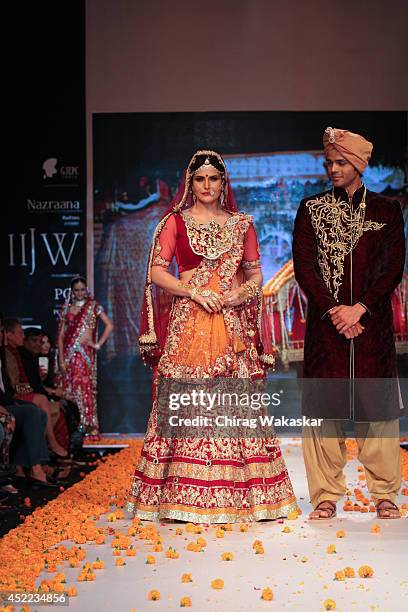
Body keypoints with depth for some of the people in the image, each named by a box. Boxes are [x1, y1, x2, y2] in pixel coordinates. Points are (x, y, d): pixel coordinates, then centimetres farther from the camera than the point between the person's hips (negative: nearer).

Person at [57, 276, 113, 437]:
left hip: (86, 352, -3)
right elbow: (61, 334, 8)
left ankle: (90, 426, -8)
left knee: (86, 388, -10)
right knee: (70, 388, 0)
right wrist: (61, 358, 0)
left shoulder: (93, 306, 5)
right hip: (69, 352, 3)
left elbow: (109, 325, 1)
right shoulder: (67, 308, 11)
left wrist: (99, 344, -5)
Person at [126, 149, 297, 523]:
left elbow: (256, 273, 15)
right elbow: (156, 272, 0)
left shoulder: (241, 224, 14)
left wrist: (243, 292, -6)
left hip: (233, 323, 2)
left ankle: (241, 494, 6)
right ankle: (184, 497, 0)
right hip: (188, 322, -2)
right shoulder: (175, 222, 7)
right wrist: (195, 292, -11)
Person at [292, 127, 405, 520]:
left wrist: (359, 308, -11)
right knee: (325, 407, -1)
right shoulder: (311, 209, 9)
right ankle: (326, 496, 6)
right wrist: (334, 310, -9)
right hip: (325, 322, 0)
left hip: (372, 322, 0)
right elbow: (303, 266, 1)